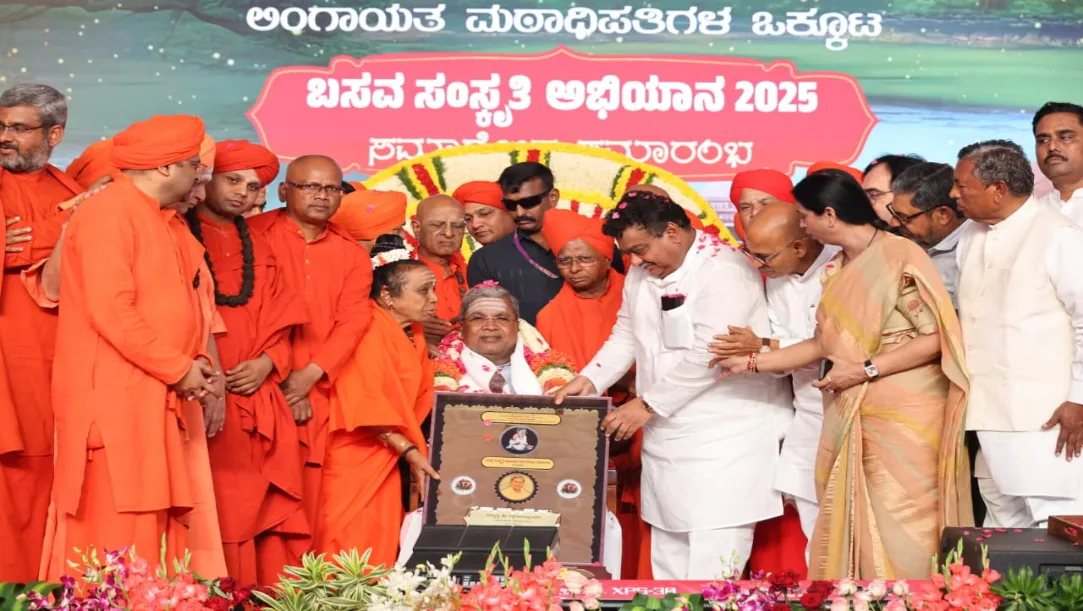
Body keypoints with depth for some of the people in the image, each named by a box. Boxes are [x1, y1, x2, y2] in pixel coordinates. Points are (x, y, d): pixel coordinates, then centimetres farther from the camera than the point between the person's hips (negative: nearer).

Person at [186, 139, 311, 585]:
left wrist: (267, 363, -1)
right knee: (213, 513, -10)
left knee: (265, 512, -1)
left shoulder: (259, 249, 22)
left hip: (259, 401, 5)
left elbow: (279, 320, 17)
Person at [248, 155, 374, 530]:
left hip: (319, 396, 4)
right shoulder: (254, 235, 1)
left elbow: (353, 322, 2)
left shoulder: (353, 256, 12)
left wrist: (309, 376, -13)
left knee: (308, 510, 4)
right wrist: (279, 375, -10)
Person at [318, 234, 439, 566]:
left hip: (387, 461, 8)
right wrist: (410, 450, -22)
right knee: (351, 553, -7)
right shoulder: (370, 332, -16)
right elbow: (367, 404, -20)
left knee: (383, 552, 7)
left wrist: (414, 449, 3)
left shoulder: (414, 336, 10)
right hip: (354, 459, -8)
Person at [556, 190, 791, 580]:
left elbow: (707, 356, -21)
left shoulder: (723, 271, -15)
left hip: (724, 441, -8)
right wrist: (589, 380, 2)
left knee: (710, 570, -10)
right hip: (667, 437, 8)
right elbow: (626, 335, 18)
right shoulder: (642, 273, 12)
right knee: (667, 565, 11)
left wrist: (647, 405, -16)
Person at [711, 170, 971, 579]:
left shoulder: (900, 256, -12)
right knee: (854, 527, 9)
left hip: (904, 414, -8)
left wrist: (865, 370, -17)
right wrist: (752, 362, 12)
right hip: (853, 418, 8)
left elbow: (936, 337, -16)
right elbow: (825, 344, 14)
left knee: (900, 529, -5)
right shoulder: (838, 270, 13)